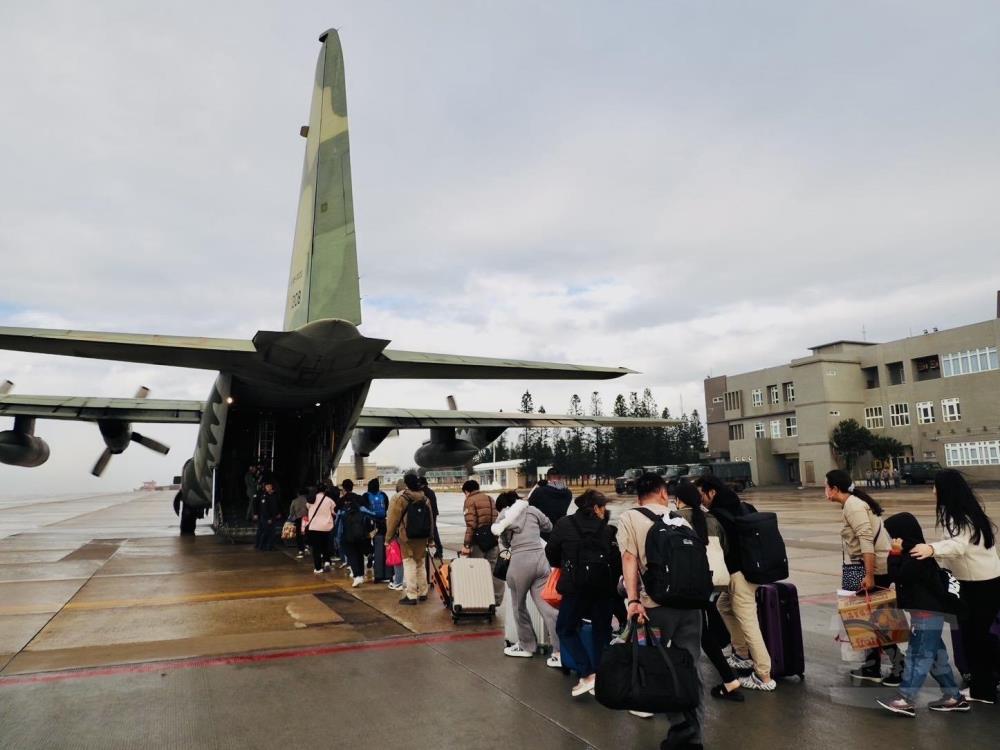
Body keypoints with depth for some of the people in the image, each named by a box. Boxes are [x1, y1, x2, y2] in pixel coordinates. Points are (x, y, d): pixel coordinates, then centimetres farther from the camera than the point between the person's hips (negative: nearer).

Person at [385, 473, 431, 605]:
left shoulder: (400, 498, -9)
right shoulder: (424, 498, 8)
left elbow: (393, 519, -9)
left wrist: (389, 536, 0)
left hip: (406, 536, -5)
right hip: (422, 536, 6)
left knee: (409, 564, -2)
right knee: (420, 564, 16)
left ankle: (411, 596, -2)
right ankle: (423, 593, 23)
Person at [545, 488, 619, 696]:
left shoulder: (564, 524, 5)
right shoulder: (607, 529, 8)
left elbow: (550, 552, 8)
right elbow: (617, 559, 4)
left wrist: (562, 566, 27)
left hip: (577, 586, -2)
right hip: (604, 586, 2)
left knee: (566, 629, 12)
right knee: (602, 632, 16)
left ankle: (587, 675, 1)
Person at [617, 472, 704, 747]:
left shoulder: (629, 518, 3)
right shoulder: (680, 520, 14)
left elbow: (629, 558, -8)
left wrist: (633, 600, -13)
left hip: (657, 604, -3)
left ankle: (681, 728, 10)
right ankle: (693, 734, 12)